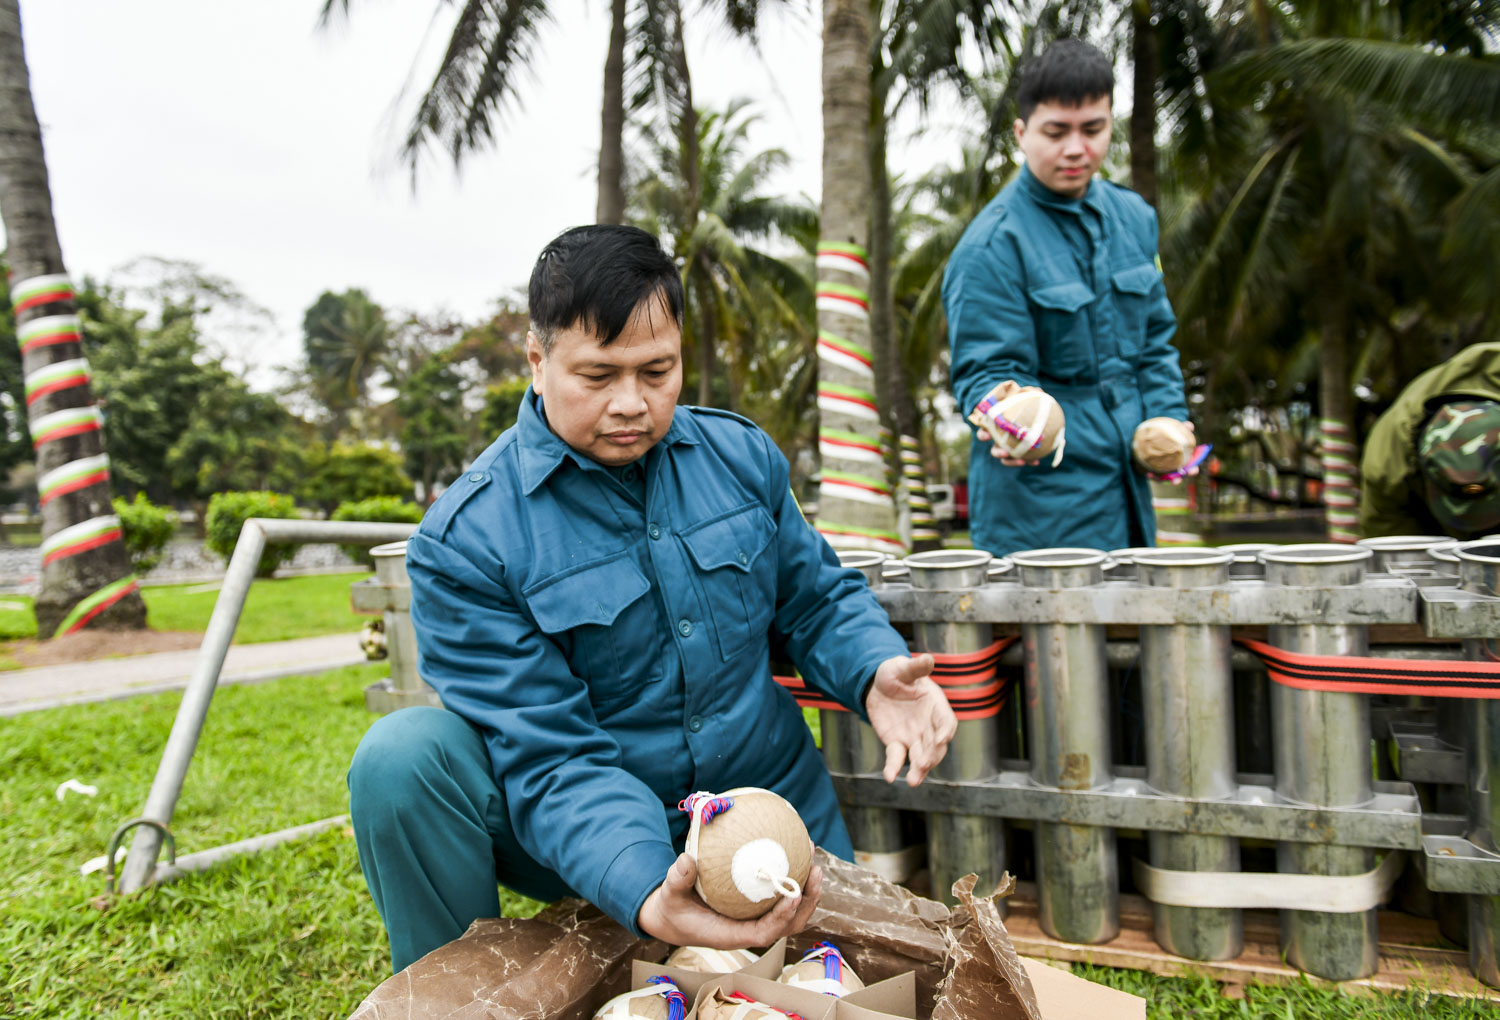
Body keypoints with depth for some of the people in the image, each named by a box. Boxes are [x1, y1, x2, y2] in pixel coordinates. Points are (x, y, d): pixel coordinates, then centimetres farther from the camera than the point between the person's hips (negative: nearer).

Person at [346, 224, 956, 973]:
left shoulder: (741, 456, -5)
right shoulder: (465, 541, -19)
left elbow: (816, 600, 4)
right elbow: (551, 759, -23)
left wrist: (874, 672, -19)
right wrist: (649, 898, -40)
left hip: (770, 810, 4)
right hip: (584, 842, -3)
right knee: (402, 759, -26)